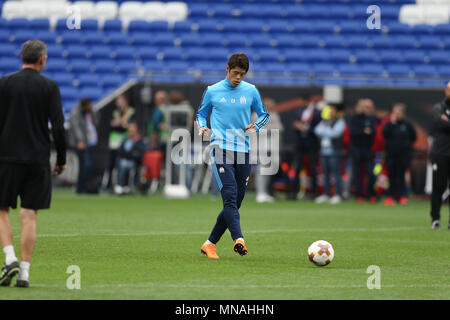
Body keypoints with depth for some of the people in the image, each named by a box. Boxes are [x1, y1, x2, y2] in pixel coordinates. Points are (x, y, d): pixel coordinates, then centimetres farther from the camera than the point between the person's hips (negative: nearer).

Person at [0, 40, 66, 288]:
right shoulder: (50, 87, -1)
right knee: (29, 216, 3)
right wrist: (61, 160, 5)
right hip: (38, 160, 0)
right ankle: (24, 272, -1)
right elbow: (58, 126, -4)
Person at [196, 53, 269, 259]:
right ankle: (238, 240, -32)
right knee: (230, 196, -20)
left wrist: (256, 126, -2)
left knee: (235, 203, 4)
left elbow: (264, 114, 19)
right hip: (220, 149, -3)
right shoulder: (212, 91, 6)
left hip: (243, 152, 3)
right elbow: (201, 114, 18)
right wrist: (202, 127, -4)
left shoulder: (251, 91, 10)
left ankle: (210, 244, 16)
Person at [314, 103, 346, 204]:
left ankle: (338, 195, -4)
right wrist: (328, 132, -10)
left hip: (334, 151, -6)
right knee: (326, 173, 9)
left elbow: (335, 133, -15)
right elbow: (317, 131, 3)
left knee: (336, 173, -7)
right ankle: (326, 194, 15)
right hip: (324, 151, 6)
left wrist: (323, 131, -4)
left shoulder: (340, 122, -3)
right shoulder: (324, 121, 15)